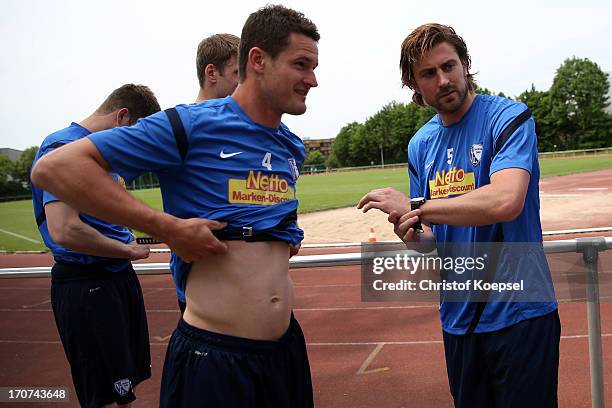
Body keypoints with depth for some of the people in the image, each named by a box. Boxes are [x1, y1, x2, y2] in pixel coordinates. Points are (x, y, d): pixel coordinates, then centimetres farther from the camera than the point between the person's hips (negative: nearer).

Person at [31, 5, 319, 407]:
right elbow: (55, 167, -18)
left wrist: (289, 234, 8)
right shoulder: (190, 125, -13)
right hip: (213, 355, -6)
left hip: (287, 345, 7)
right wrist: (169, 227, -22)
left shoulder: (293, 148, 8)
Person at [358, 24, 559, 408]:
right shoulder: (421, 145, 7)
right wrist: (414, 236, -12)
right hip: (459, 316, 6)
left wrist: (414, 208, -20)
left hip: (519, 314, -5)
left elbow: (505, 202, -29)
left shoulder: (509, 117, -12)